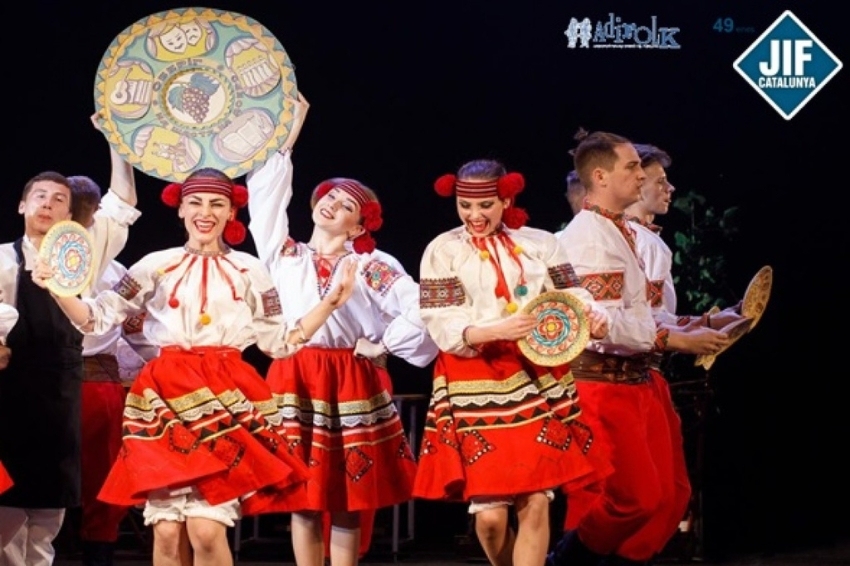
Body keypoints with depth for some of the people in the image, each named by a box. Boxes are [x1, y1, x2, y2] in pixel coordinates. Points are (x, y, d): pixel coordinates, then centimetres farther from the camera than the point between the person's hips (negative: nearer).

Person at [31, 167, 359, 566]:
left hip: (225, 398, -1)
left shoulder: (249, 270, 11)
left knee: (206, 530, -13)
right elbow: (98, 319, 6)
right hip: (166, 397, 1)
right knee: (167, 531, -4)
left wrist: (330, 302, 3)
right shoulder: (156, 266, 10)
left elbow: (281, 342, 12)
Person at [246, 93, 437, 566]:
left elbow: (422, 308, -3)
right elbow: (267, 192, 4)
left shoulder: (368, 267, 4)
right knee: (302, 502, 2)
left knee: (348, 504, 1)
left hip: (350, 383, -1)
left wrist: (384, 345, -3)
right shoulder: (283, 255, 11)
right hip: (293, 380, 2)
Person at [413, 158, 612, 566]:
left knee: (536, 503, -5)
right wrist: (496, 331, -24)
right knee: (489, 514, -5)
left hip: (539, 383, 2)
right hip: (477, 387, -2)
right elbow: (443, 327, -6)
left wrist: (594, 318, -19)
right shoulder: (444, 250, 3)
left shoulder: (540, 243, 9)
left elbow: (573, 298, 5)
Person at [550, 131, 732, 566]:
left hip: (638, 379, 10)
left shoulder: (621, 233, 16)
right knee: (634, 498, -7)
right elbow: (605, 324, -23)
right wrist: (676, 339, -20)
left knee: (665, 497, 7)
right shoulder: (586, 238, -15)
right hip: (603, 384, -9)